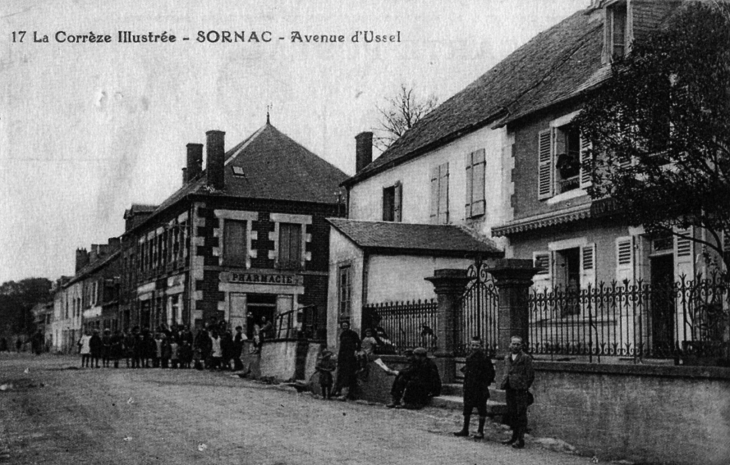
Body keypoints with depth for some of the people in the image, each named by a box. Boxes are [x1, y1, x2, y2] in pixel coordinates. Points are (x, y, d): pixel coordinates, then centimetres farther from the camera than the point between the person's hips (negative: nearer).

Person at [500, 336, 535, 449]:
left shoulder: (526, 358, -5)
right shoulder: (507, 358, 14)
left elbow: (530, 375, -4)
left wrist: (524, 387, -4)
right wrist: (503, 384, 12)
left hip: (520, 390, -6)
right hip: (510, 390, 7)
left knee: (521, 414, -4)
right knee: (511, 413, 11)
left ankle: (521, 439, -2)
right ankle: (514, 437, 21)